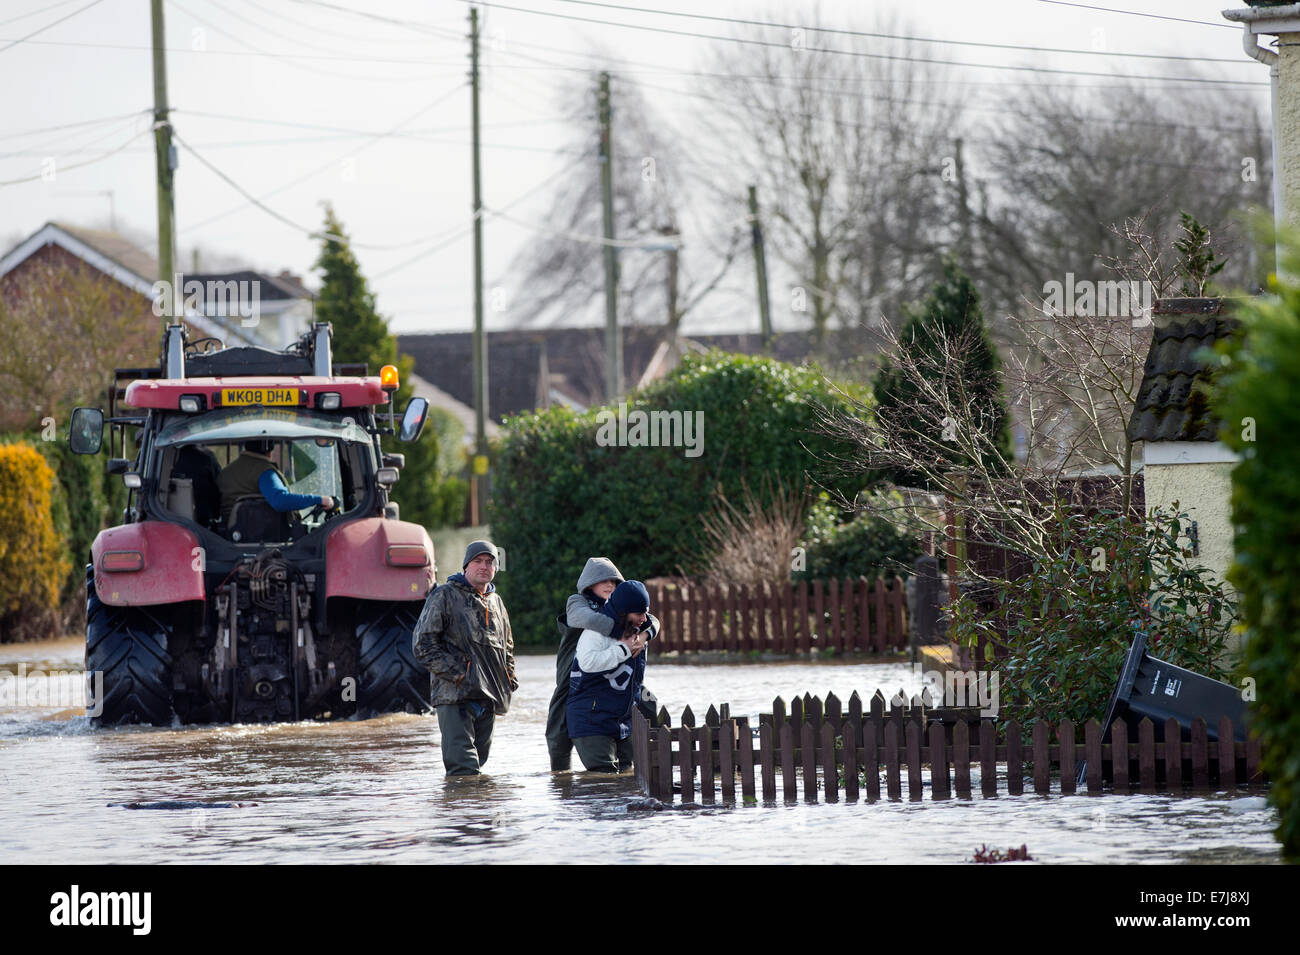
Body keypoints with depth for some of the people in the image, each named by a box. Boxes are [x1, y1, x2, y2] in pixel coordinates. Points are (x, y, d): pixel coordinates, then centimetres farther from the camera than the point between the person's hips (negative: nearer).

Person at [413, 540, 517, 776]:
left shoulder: (495, 602, 19)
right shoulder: (445, 596, -1)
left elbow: (507, 648, 31)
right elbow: (424, 643, -7)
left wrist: (508, 683, 15)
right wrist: (456, 673, -14)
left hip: (487, 699, 7)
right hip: (455, 695, -7)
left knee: (477, 763, 9)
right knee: (464, 768, -17)